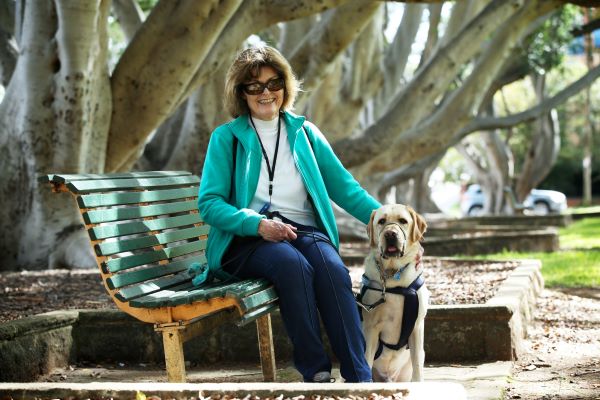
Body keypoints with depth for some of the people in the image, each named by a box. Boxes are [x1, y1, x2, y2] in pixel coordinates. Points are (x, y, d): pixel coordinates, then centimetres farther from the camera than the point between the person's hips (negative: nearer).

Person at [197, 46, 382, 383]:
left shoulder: (304, 132, 17)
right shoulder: (227, 137, 9)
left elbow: (345, 188, 12)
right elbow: (209, 203, 0)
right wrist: (258, 224, -17)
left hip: (305, 231, 2)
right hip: (246, 239, -2)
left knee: (333, 269, -32)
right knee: (294, 265, -36)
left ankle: (360, 378, -35)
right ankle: (316, 374, -30)